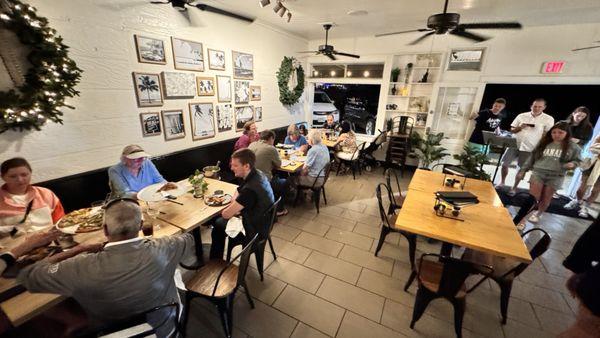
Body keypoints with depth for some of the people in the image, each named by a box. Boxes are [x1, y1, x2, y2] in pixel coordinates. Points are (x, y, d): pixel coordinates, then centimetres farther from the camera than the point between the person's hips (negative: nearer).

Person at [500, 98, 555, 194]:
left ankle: (514, 188, 15)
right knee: (505, 164, 1)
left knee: (522, 168, 4)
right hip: (514, 144, 2)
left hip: (529, 148, -2)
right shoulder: (522, 116, 4)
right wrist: (520, 127, -13)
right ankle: (502, 182, 19)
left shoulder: (548, 119, -1)